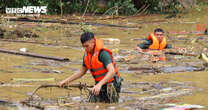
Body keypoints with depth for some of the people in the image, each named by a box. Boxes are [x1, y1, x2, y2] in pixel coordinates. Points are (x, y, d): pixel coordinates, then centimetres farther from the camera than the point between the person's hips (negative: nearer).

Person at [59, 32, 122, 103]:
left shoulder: (103, 53, -23)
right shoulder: (87, 54, 1)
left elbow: (112, 72, -33)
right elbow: (82, 72, 15)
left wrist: (99, 84, -44)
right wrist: (66, 81, 8)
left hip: (112, 84, -7)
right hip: (99, 84, 7)